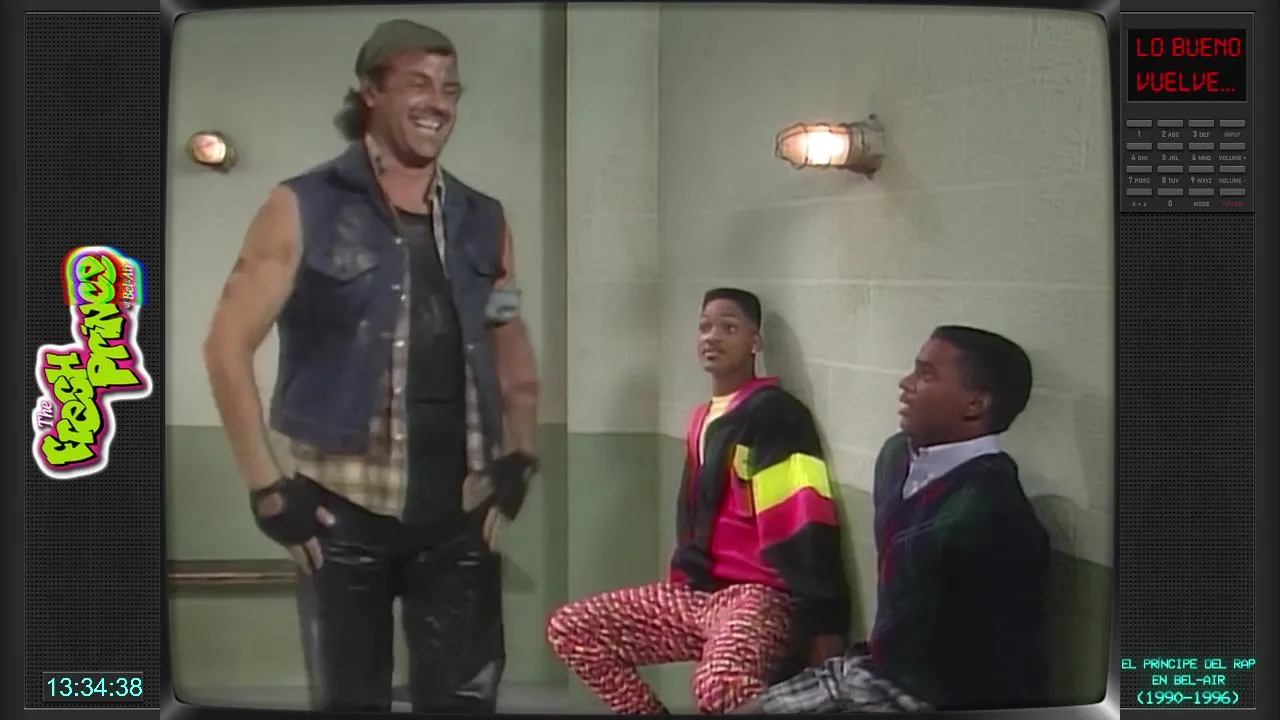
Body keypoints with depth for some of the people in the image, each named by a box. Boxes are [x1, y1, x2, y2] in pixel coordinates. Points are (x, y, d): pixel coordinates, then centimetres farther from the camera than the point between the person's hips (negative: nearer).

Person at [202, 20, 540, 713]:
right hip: (343, 509, -3)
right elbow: (227, 345, -3)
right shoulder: (303, 209, -1)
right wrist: (266, 488, -7)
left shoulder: (481, 221, 10)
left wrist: (518, 462, 5)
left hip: (460, 511, 3)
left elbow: (514, 356, 19)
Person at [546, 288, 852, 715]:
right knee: (569, 629, 3)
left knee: (718, 685, -39)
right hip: (695, 593, 9)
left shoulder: (773, 412, -12)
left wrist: (824, 628, -24)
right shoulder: (703, 418, 16)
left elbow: (805, 527, -19)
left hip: (761, 596, -9)